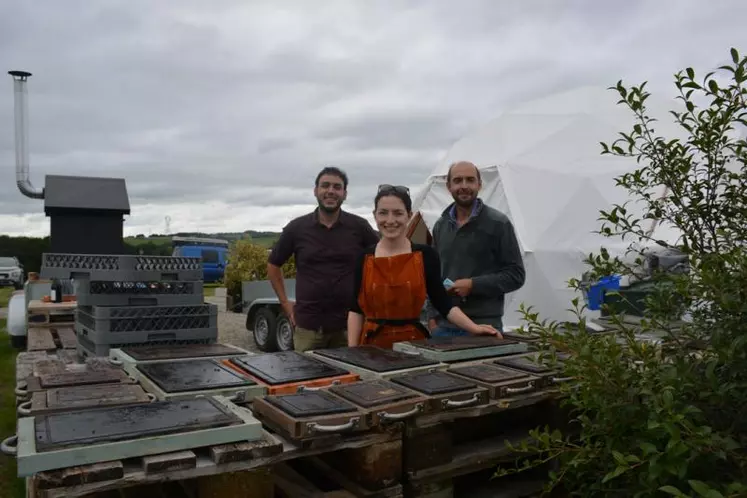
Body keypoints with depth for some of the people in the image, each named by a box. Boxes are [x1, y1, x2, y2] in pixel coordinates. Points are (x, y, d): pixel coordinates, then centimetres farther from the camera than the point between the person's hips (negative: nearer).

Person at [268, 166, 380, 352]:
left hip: (349, 324, 0)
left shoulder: (359, 226, -1)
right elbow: (273, 265, 13)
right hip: (307, 324, 1)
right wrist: (285, 304, 8)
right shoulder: (297, 228, 2)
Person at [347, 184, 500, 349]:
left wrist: (474, 328, -12)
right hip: (372, 343, 1)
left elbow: (443, 302, -1)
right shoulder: (365, 258, 0)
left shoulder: (425, 255, -3)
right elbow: (356, 310, 2)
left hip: (413, 342, -1)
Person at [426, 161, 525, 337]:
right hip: (443, 326, 4)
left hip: (484, 326, -4)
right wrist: (432, 316, 9)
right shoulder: (440, 225, 13)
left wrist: (473, 285, -15)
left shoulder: (498, 223, -3)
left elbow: (516, 274, -4)